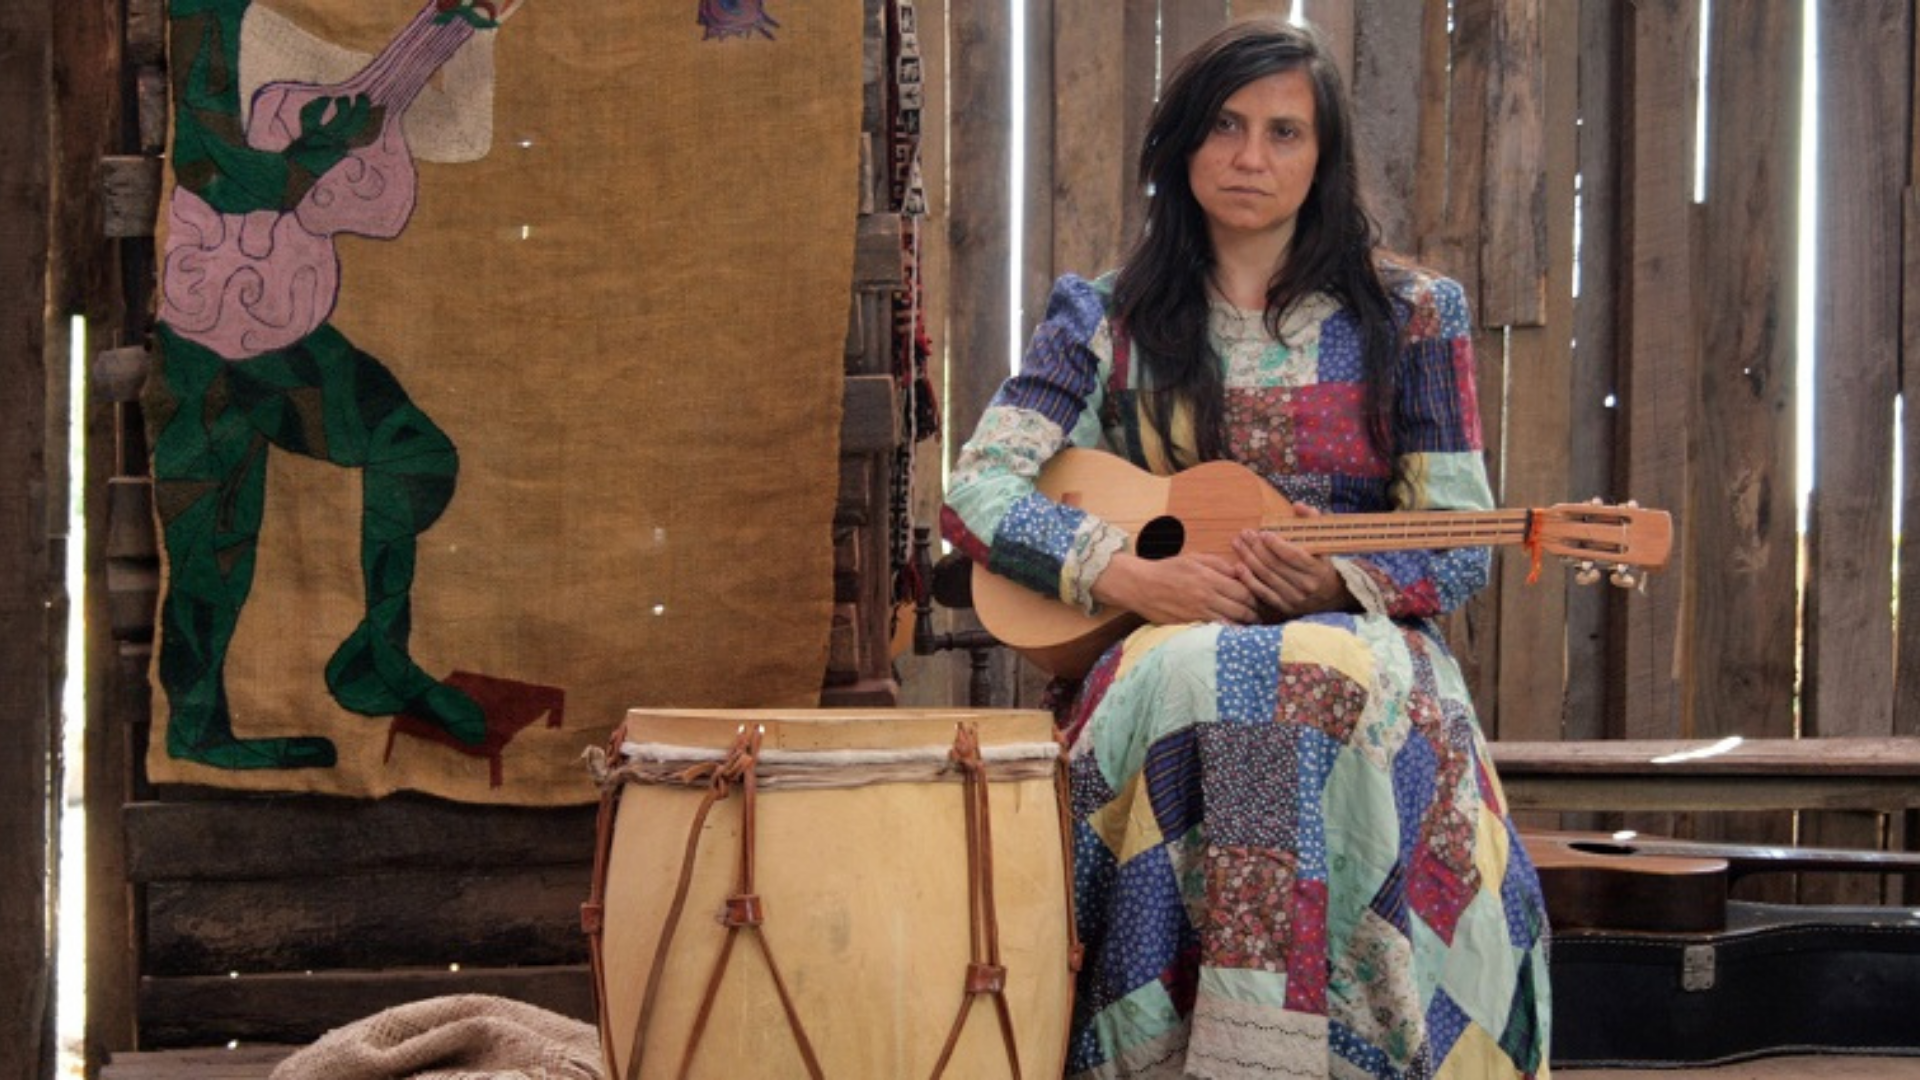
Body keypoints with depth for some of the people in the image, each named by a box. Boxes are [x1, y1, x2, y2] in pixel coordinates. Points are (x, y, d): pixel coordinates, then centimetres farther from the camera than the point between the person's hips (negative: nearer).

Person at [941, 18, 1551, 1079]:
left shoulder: (1408, 315, 9)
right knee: (1184, 681, -37)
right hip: (1168, 640, 1)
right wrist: (1134, 577, -18)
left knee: (1332, 681, -38)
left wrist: (1339, 582, -17)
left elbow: (1460, 547, 5)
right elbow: (976, 492, -2)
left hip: (1361, 638, 0)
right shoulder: (1108, 319, 10)